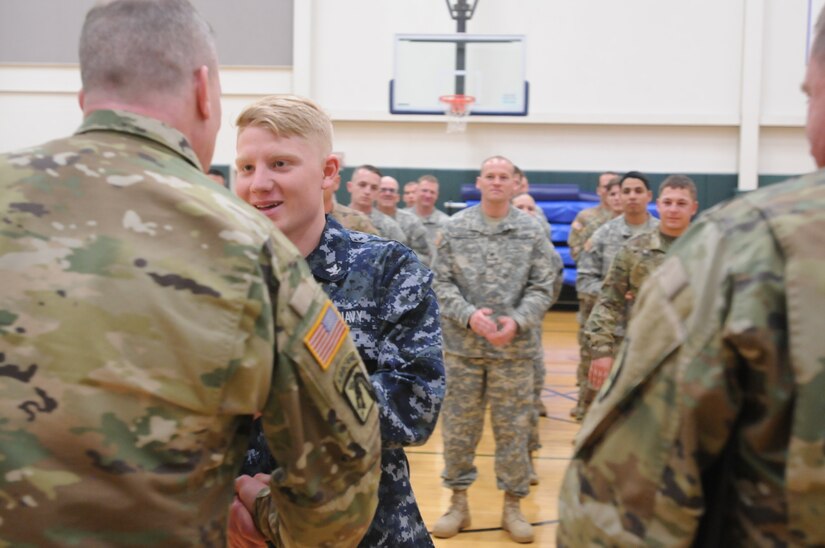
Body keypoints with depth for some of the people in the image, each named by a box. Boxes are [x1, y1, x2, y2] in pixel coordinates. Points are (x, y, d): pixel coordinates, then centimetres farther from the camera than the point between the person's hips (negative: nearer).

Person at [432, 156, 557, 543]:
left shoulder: (532, 231, 2)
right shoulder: (455, 227, 2)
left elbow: (542, 289, -1)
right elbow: (441, 283, -1)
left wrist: (516, 322, -16)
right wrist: (469, 314, -16)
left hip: (514, 349, 0)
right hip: (463, 346, 0)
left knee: (513, 429, 8)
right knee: (458, 427, 8)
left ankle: (513, 505, 23)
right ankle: (458, 502, 24)